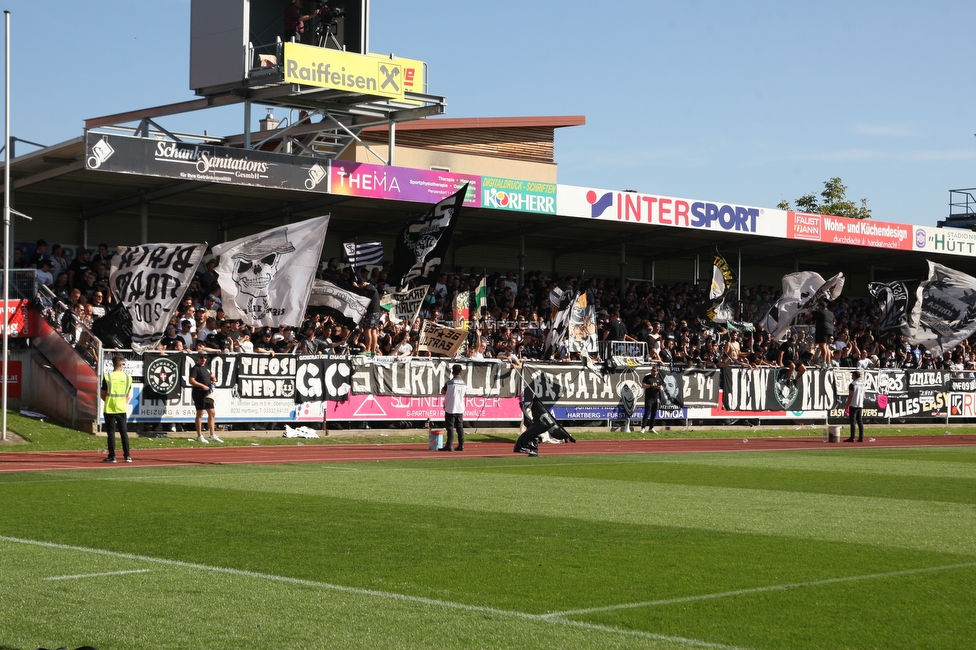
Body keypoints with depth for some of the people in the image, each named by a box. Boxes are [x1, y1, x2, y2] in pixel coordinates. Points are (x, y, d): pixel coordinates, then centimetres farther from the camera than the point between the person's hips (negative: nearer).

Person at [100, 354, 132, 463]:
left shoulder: (107, 377, -9)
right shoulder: (128, 378, -1)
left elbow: (103, 394, -3)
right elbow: (128, 395, 8)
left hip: (110, 409, -3)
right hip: (122, 409, 3)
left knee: (111, 432, 2)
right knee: (124, 432, 11)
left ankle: (112, 456, 3)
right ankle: (127, 456, 11)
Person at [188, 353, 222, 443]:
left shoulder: (206, 368, 18)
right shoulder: (195, 368, -8)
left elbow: (211, 376, 34)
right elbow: (191, 381, -18)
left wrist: (213, 379, 10)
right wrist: (202, 386, -23)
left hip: (208, 394, 9)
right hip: (199, 394, -9)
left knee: (211, 413, 9)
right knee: (200, 414, -4)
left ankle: (213, 435, 15)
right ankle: (199, 436, 0)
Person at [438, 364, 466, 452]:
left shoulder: (449, 383, -12)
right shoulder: (463, 383, 2)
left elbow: (442, 392, 2)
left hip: (450, 408, -4)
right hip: (460, 408, 4)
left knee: (450, 427, -2)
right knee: (460, 426, 10)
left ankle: (448, 446, -5)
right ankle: (461, 445, 10)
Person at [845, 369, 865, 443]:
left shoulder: (853, 384, -12)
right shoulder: (862, 384, 11)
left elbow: (850, 396, -15)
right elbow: (863, 395, 16)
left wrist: (847, 406, -11)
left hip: (853, 405, -7)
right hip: (860, 406, 7)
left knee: (852, 421, -7)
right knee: (859, 421, 10)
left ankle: (852, 438, -9)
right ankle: (861, 438, 8)